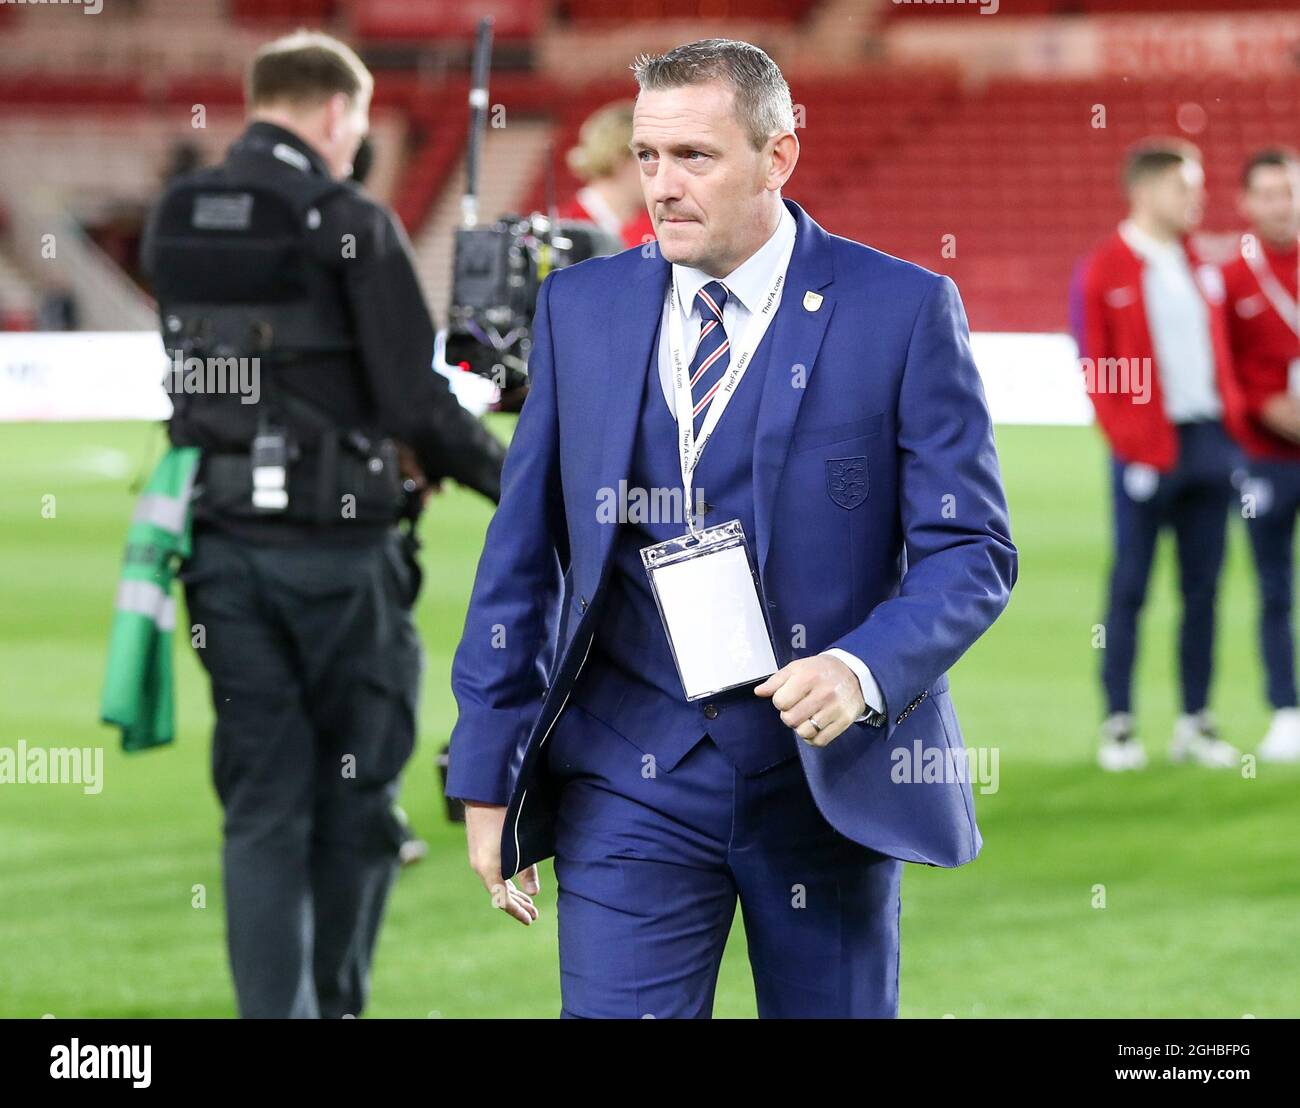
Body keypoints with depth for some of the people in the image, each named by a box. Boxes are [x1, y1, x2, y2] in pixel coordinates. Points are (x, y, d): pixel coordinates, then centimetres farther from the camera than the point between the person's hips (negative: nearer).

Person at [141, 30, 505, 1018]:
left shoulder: (178, 222, 6)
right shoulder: (348, 224, -12)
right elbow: (418, 399, -14)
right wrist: (503, 476, 4)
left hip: (226, 544, 5)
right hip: (336, 542, -5)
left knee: (262, 810, 7)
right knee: (356, 799, 11)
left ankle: (275, 1012, 1)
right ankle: (336, 1006, 18)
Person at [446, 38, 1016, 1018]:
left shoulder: (903, 312, -4)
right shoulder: (581, 307, 6)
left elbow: (973, 551, -4)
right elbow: (522, 557, 9)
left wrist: (864, 670, -22)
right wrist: (488, 780, 6)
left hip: (832, 776, -1)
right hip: (632, 775, 2)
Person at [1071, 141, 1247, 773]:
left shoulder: (1201, 268, 14)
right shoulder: (1103, 273, -4)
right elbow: (1095, 369, -7)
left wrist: (1231, 425, 7)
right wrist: (1129, 444, -14)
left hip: (1209, 443, 6)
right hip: (1148, 452, -6)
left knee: (1203, 588, 7)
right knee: (1130, 588, -1)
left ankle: (1196, 722, 13)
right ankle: (1117, 726, 3)